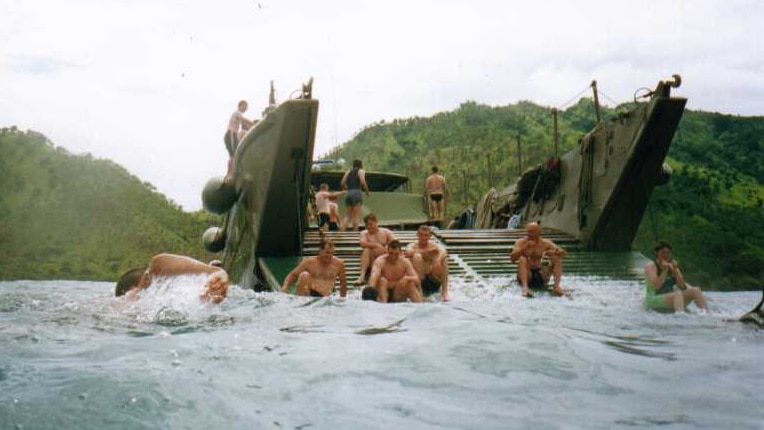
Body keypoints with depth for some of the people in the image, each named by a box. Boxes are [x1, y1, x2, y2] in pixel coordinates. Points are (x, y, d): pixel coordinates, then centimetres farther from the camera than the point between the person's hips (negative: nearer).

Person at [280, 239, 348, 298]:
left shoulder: (338, 263, 3)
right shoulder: (309, 262, 1)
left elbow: (343, 284, 15)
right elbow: (292, 274, 4)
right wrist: (285, 287, -14)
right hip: (309, 294, 0)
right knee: (304, 275, -28)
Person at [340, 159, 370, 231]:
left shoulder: (348, 172, 21)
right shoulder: (361, 171, 6)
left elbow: (342, 183, 11)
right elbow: (363, 182, -11)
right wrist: (367, 191, 2)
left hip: (348, 193, 5)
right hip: (357, 193, -5)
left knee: (347, 216, 7)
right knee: (356, 216, -6)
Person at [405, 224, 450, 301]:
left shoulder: (434, 246, 6)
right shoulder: (413, 246, 4)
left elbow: (443, 251, -19)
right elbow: (408, 253, -23)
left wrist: (438, 260, -41)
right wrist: (426, 251, -21)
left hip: (434, 281, 2)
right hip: (419, 281, -2)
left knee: (443, 257, -16)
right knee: (417, 256, -22)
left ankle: (444, 292, -16)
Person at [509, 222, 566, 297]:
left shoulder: (545, 243, 4)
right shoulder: (521, 242, -1)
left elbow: (562, 252, -3)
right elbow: (512, 257, -14)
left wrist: (552, 252, -25)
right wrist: (526, 247, -24)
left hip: (541, 275, 2)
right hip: (526, 275, -2)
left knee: (557, 258, -13)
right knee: (522, 259, -29)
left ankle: (556, 286, -28)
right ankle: (525, 287, -48)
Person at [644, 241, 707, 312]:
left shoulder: (673, 265, 11)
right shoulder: (650, 266, -6)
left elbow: (682, 286, 1)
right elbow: (656, 286, -21)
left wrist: (675, 271, -11)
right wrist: (665, 270, -20)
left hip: (671, 299, 7)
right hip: (654, 301, -7)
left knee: (695, 290, -11)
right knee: (678, 293, -34)